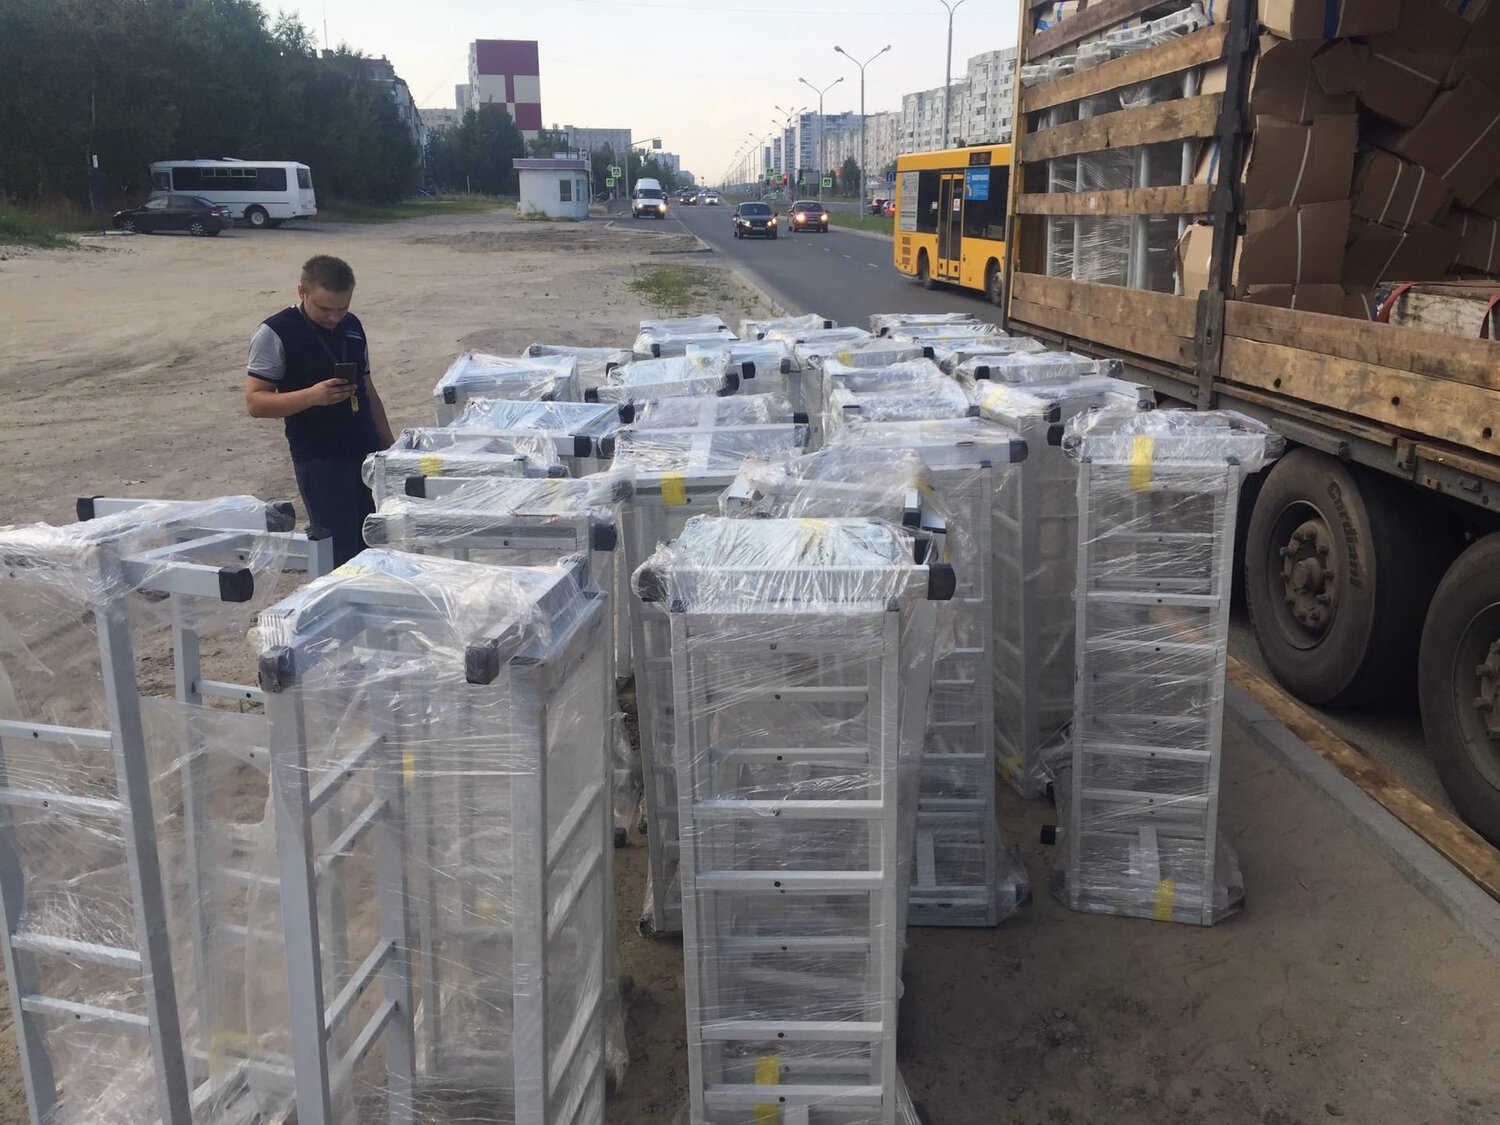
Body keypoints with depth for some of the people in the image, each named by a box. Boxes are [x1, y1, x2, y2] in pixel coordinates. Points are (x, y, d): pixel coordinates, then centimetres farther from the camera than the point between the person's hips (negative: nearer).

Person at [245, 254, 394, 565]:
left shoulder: (352, 326, 10)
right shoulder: (275, 333, -9)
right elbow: (255, 402, -11)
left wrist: (389, 446, 18)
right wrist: (312, 396, -25)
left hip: (367, 452, 6)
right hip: (319, 459, -6)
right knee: (339, 556, -6)